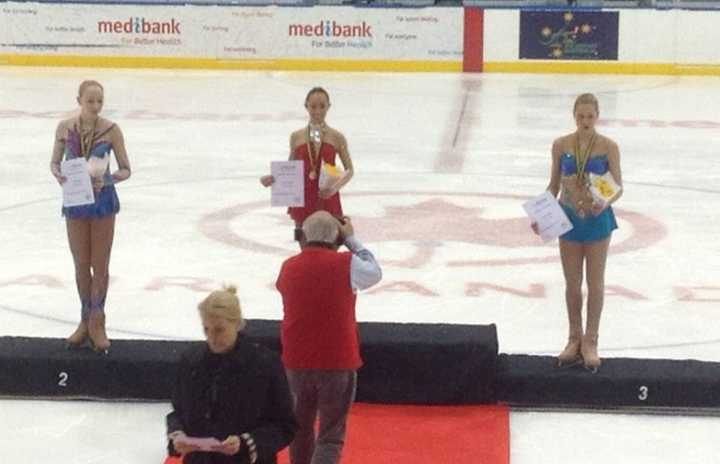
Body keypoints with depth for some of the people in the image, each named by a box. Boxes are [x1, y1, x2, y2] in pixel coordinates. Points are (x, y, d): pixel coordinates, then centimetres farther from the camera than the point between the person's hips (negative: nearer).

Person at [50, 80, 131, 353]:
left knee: (100, 265, 5)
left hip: (102, 201, -2)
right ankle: (86, 320, 27)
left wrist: (107, 180, -23)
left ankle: (97, 322, 17)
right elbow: (55, 162, 6)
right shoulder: (65, 128, -4)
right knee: (81, 265, 12)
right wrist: (58, 174, -16)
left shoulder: (110, 130, -9)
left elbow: (125, 170, -4)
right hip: (75, 202, 2)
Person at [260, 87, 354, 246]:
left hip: (327, 199, -1)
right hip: (303, 200, 1)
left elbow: (349, 170, -3)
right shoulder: (297, 137, 1)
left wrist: (335, 187, -20)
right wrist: (273, 178, -11)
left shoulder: (336, 137, -3)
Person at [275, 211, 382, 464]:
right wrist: (350, 238, 13)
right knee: (331, 436, 2)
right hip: (337, 362, -4)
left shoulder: (288, 267, -1)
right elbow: (375, 272, 8)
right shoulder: (347, 264, -11)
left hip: (297, 361, 4)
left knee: (300, 428, 22)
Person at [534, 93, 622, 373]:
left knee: (595, 282, 8)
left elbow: (618, 187, -6)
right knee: (572, 283, 12)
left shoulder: (608, 147, -9)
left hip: (597, 220, -2)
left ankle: (590, 342, 21)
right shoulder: (561, 145, -3)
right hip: (569, 218, 2)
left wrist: (604, 204, -26)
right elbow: (554, 185, 4)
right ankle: (574, 339, 27)